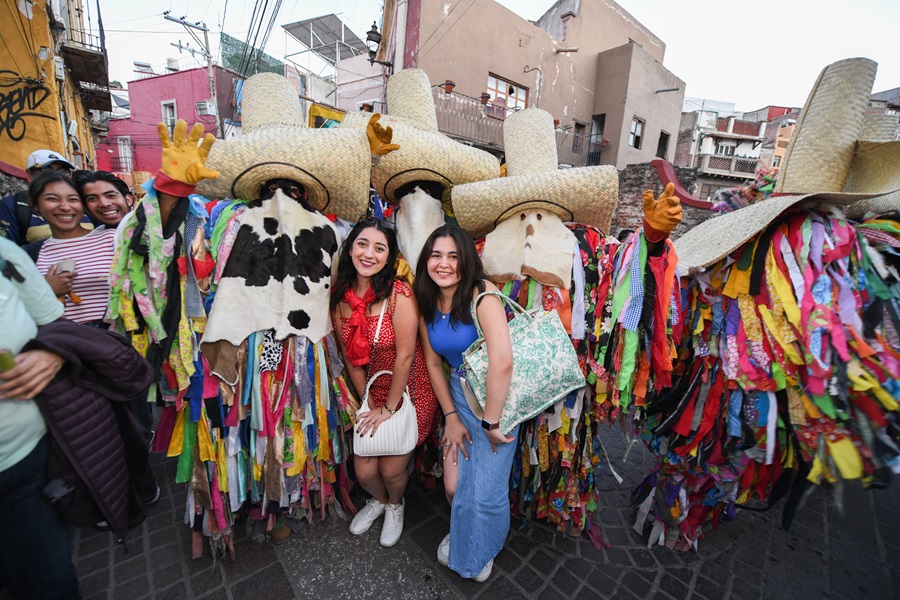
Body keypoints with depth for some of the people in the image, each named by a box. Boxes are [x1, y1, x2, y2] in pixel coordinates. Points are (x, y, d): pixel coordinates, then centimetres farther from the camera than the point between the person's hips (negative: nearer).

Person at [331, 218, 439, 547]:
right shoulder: (340, 296, -6)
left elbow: (405, 356, -20)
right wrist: (368, 404, 0)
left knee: (391, 470, 6)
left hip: (409, 393, -4)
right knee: (364, 470, 9)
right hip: (372, 394, 4)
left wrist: (389, 408, -11)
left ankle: (395, 505, 46)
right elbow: (350, 356, 0)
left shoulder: (399, 294, -23)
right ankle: (379, 500, 49)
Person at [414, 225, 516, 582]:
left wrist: (491, 421, -24)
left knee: (486, 492, 5)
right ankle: (460, 534, 47)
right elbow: (432, 362, 3)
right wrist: (450, 416, 0)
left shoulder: (481, 293, -24)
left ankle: (480, 553, 42)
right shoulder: (427, 302, -3)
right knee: (453, 486, 9)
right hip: (458, 394, 5)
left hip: (496, 396, -4)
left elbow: (502, 361, -33)